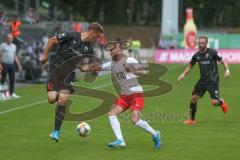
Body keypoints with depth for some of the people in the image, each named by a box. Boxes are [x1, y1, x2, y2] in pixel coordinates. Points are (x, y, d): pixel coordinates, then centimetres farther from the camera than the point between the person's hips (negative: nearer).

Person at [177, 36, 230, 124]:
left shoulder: (212, 52, -9)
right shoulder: (196, 55, 5)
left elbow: (223, 61, -5)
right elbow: (190, 66, 18)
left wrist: (227, 70, -22)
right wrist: (184, 74, 3)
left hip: (213, 80, -5)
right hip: (202, 80, 5)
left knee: (214, 102, -14)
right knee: (194, 98, -1)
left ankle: (221, 102, 25)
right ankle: (192, 119, 13)